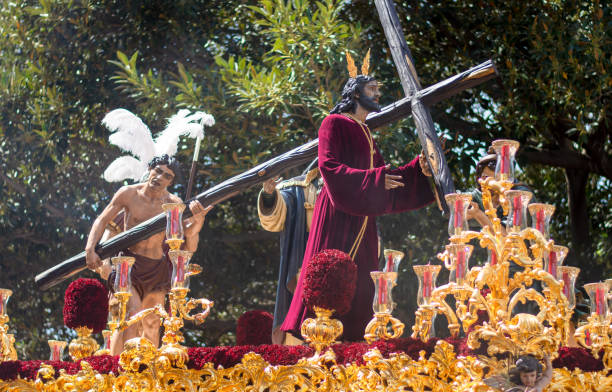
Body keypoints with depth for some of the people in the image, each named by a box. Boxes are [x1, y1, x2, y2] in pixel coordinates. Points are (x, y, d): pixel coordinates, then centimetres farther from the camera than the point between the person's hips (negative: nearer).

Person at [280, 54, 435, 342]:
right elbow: (329, 166, -13)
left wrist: (418, 169, 5)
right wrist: (374, 178, -18)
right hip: (338, 216, -8)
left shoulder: (365, 135, 24)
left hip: (361, 219, 8)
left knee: (359, 283, 1)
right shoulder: (335, 123, 0)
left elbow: (384, 176, 19)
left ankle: (351, 338, 0)